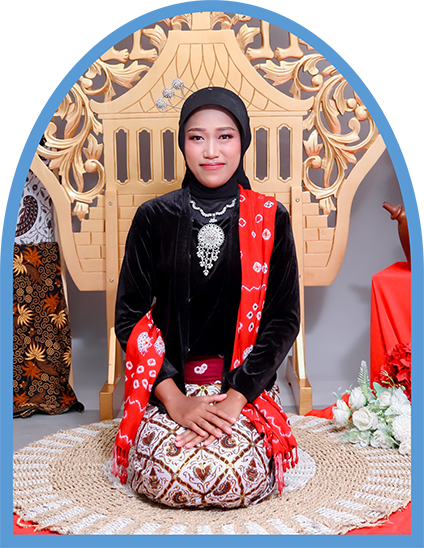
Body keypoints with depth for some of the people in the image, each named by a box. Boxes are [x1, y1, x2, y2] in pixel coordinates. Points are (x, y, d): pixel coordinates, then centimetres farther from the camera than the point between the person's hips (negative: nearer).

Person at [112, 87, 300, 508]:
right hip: (168, 384, 0)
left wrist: (235, 396, -14)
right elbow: (129, 315, 0)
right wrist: (175, 399, -12)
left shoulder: (269, 219, 1)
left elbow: (284, 318, -1)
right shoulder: (154, 218, 2)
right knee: (167, 478, -24)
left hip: (246, 383, 0)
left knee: (240, 478, -24)